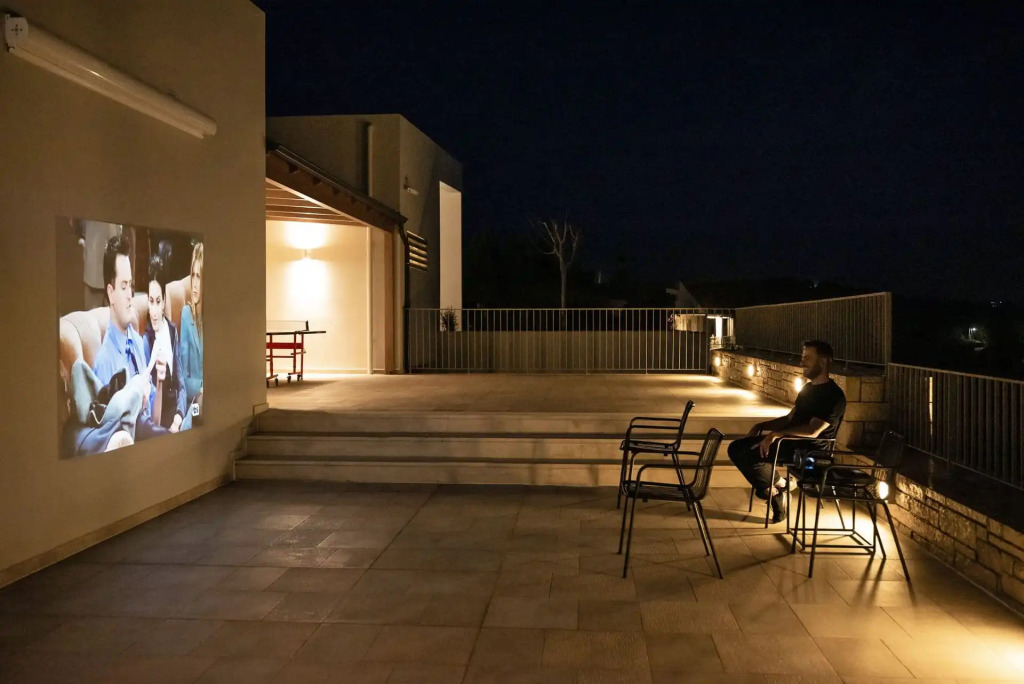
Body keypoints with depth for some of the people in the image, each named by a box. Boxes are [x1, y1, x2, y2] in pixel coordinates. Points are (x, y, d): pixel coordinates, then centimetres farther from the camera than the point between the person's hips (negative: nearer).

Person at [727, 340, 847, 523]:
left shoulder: (834, 395, -14)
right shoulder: (808, 388, 16)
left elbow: (813, 431, -23)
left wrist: (776, 434, -27)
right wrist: (761, 426, 6)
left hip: (810, 449, -10)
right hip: (793, 441, 10)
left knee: (743, 452, -25)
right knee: (736, 448, -2)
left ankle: (777, 484, -1)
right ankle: (775, 493, 0)